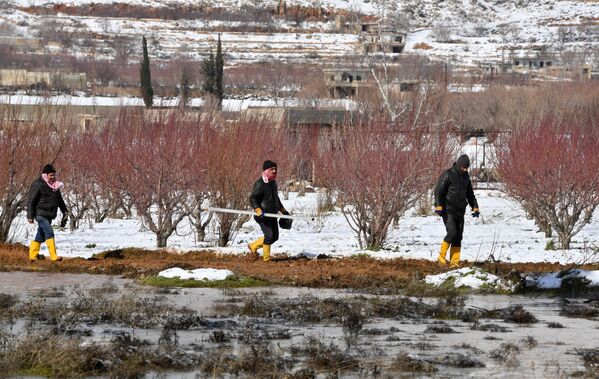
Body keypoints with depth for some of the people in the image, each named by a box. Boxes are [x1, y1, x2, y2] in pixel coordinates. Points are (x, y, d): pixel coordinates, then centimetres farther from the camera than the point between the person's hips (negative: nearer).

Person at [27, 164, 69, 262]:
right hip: (40, 214, -8)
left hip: (49, 215, 8)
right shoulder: (38, 184, -11)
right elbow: (31, 201, -11)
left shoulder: (55, 185, 13)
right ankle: (53, 256, -25)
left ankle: (32, 256, 18)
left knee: (40, 236, 10)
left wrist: (65, 211, 19)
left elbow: (59, 199, 25)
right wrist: (30, 216, -13)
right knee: (49, 233, -19)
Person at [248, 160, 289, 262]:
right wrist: (258, 211, -30)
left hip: (272, 215, 9)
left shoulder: (273, 183, 14)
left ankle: (253, 246, 27)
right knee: (269, 235, -15)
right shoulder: (260, 184, -14)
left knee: (275, 237, 11)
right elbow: (252, 199, -17)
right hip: (263, 215, -9)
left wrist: (283, 210, 30)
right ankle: (266, 257, 0)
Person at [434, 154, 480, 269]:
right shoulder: (447, 175, -8)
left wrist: (475, 207, 20)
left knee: (458, 237, 2)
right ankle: (442, 256, -1)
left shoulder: (465, 176, 14)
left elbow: (470, 194, 26)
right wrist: (438, 206, -24)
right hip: (448, 211, -6)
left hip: (460, 212, 6)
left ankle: (455, 262, 4)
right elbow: (438, 191, -13)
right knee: (452, 233, -18)